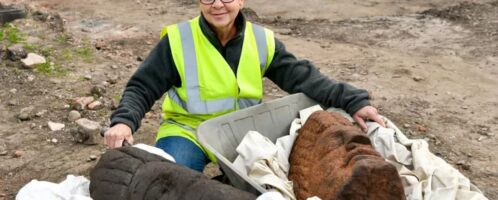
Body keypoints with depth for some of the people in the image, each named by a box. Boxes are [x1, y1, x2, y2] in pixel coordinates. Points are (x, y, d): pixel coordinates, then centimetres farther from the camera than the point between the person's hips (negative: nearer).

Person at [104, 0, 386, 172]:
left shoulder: (263, 41, -3)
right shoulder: (177, 40, -11)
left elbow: (304, 77, -7)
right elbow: (142, 88, -8)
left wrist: (353, 101, -19)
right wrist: (124, 121, -28)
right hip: (187, 131, -3)